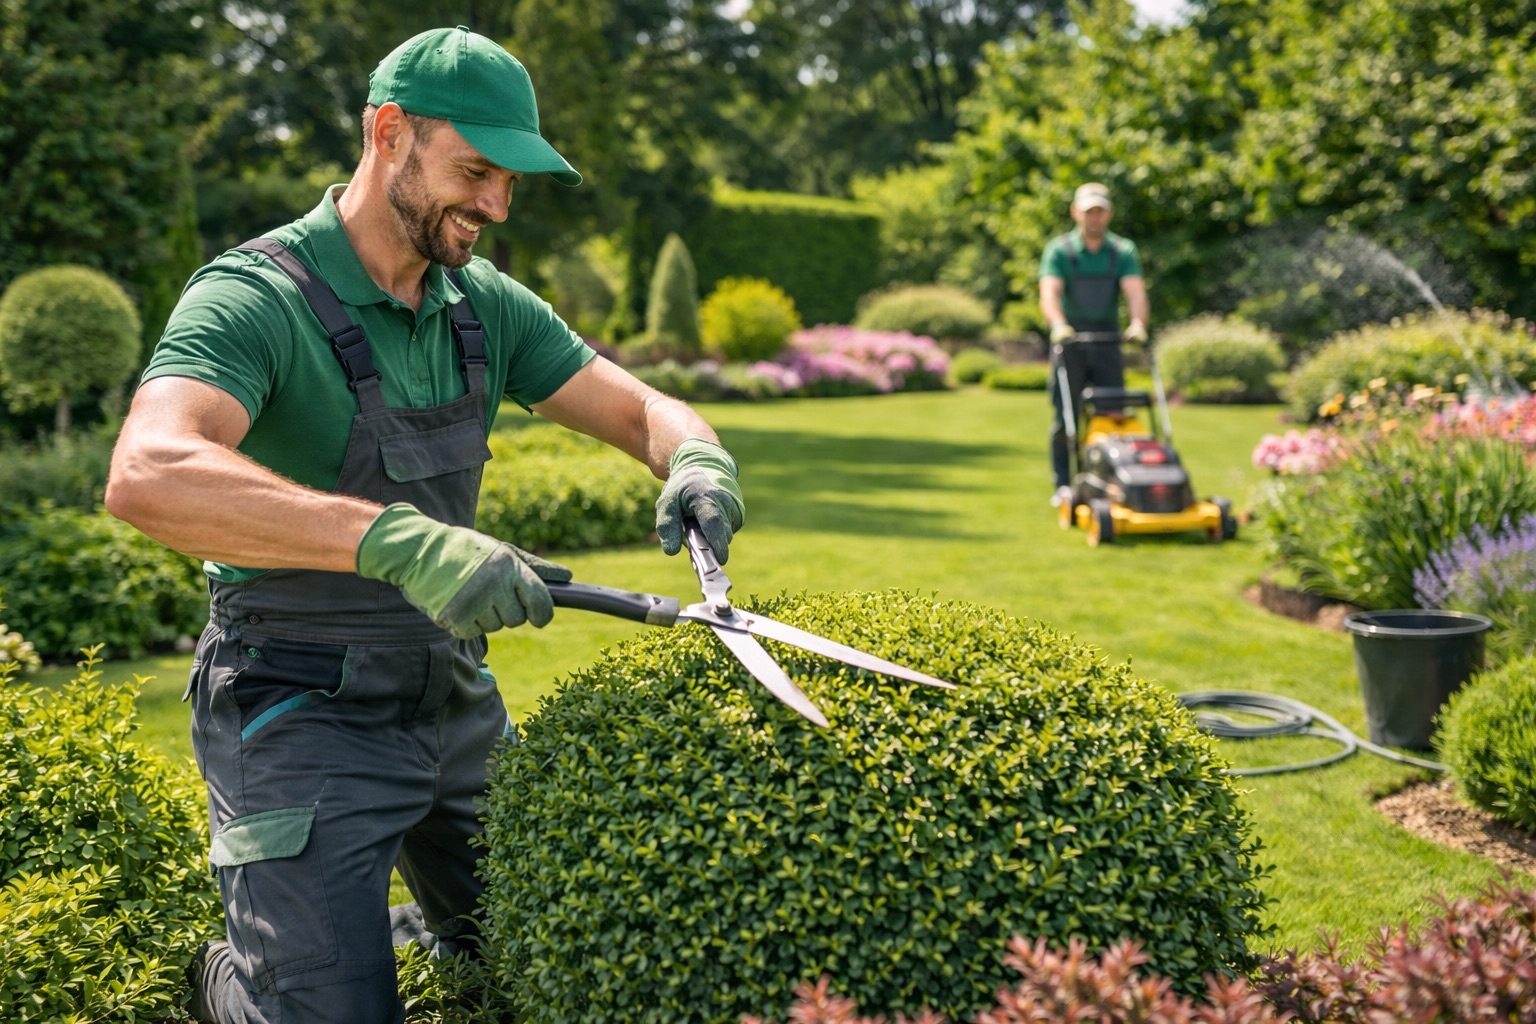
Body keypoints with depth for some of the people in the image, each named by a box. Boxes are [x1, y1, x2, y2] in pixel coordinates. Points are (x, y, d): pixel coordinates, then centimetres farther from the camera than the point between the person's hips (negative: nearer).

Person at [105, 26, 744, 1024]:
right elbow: (149, 476, -38)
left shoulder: (487, 306, 3)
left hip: (455, 700, 7)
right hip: (300, 713, -6)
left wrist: (696, 461, -21)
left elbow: (643, 410, 5)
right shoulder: (252, 298, -20)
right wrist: (402, 540, -50)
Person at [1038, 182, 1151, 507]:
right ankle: (1063, 486, 6)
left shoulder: (1123, 251, 2)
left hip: (1107, 342, 2)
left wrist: (1138, 323, -33)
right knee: (1065, 416, -1)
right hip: (1069, 342, -2)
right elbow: (1049, 293, -18)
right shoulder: (1059, 250, -3)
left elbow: (1136, 292, -13)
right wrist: (1059, 325, -37)